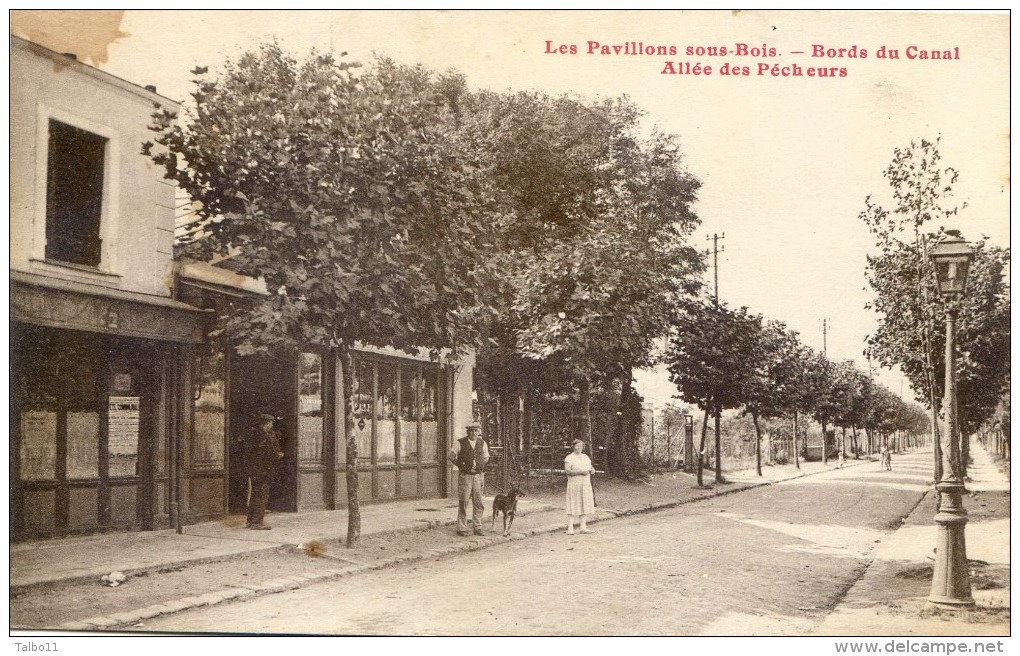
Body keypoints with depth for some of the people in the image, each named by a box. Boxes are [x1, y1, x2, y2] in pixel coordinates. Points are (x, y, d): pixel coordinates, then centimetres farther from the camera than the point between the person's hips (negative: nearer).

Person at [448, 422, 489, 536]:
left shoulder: (482, 443, 6)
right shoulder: (460, 443, -5)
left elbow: (485, 457, 21)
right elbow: (452, 456, 2)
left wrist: (480, 466, 7)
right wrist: (462, 466, -6)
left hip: (478, 476, 3)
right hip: (465, 476, -3)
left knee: (478, 503, 5)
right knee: (463, 503, -3)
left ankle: (477, 528, 14)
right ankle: (461, 529, 4)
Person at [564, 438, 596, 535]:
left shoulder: (585, 457, 14)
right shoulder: (569, 458, -6)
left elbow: (591, 468, 18)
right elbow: (567, 471, -16)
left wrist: (592, 470, -6)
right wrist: (580, 472, -23)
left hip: (586, 485, 6)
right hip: (574, 485, -6)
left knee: (585, 505, 3)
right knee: (573, 506, -8)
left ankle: (583, 527, 7)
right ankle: (570, 528, -8)